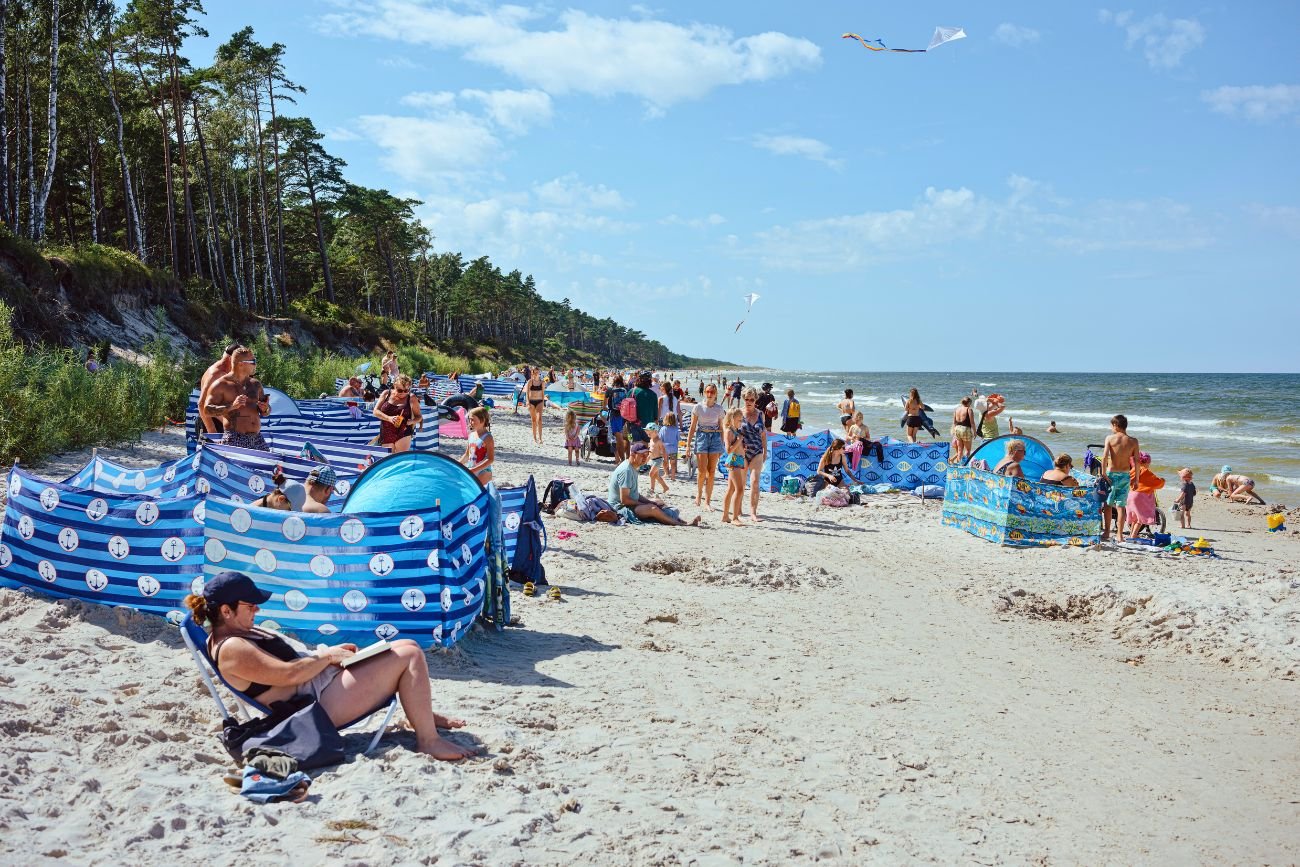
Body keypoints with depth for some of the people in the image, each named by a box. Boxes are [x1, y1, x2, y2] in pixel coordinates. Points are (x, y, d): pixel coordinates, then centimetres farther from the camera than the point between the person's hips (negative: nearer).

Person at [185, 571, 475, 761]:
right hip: (324, 701, -11)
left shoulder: (241, 634, 15)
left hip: (324, 680, 11)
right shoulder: (230, 648, -18)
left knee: (406, 645, 12)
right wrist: (327, 656, -10)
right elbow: (288, 674, -24)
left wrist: (328, 652, 8)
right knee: (410, 656, -15)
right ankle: (428, 740, -11)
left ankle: (423, 714, 23)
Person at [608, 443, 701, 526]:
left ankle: (682, 521, -1)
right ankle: (680, 525, -23)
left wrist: (650, 501, 4)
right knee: (652, 508, -27)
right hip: (620, 507, -11)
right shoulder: (626, 470, -20)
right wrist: (645, 505, -14)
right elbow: (624, 499, -24)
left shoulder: (633, 468, 12)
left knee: (659, 503, 12)